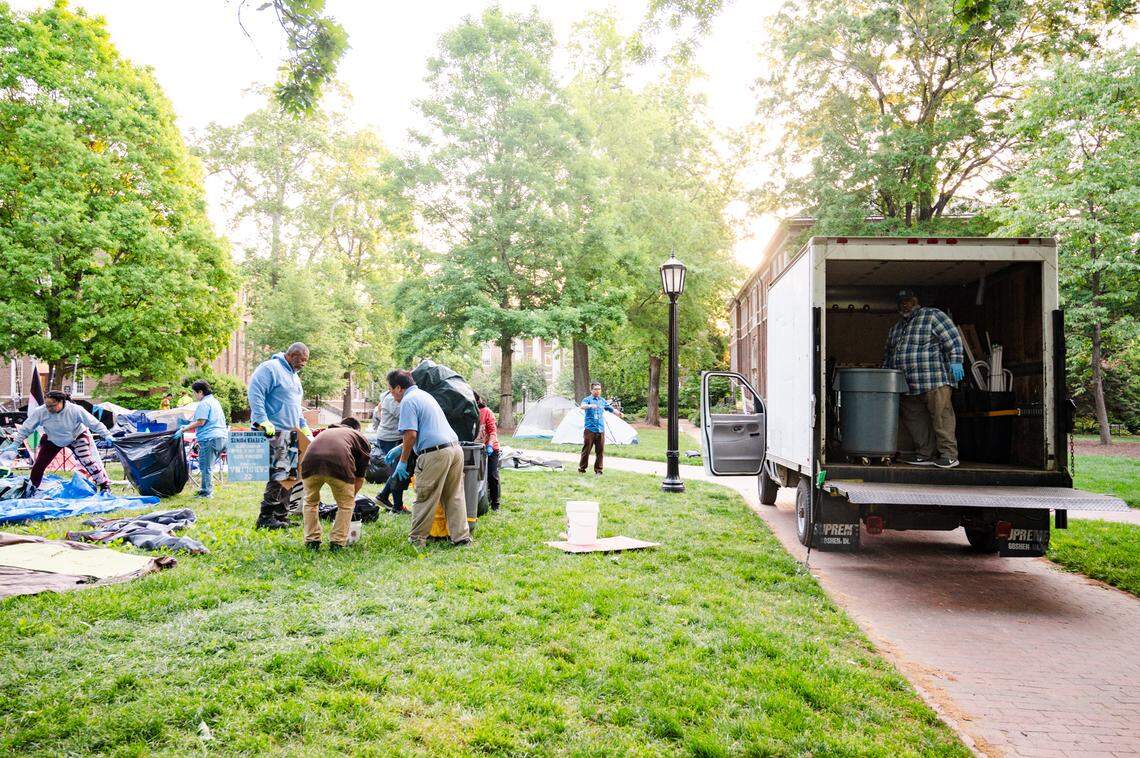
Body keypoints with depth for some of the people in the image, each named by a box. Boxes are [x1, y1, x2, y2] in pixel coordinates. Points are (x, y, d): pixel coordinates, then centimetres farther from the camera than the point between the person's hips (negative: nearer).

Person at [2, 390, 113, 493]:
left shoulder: (75, 410, -32)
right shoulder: (40, 412, -26)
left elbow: (95, 424, -27)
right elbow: (26, 428, -13)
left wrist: (107, 436, -29)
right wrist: (15, 443, -13)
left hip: (76, 437, -3)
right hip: (52, 440, 3)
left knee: (88, 461, -15)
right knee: (38, 465, 2)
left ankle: (104, 485, -3)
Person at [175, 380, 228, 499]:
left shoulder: (204, 403, -9)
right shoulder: (215, 401, 22)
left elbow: (200, 422, -14)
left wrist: (183, 430, -8)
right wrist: (189, 426, 26)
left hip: (209, 438, -10)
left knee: (205, 467, -4)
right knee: (208, 466, 14)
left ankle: (206, 492, -2)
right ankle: (207, 490, 18)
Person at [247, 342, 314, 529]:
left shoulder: (294, 376, 24)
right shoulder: (270, 368, -7)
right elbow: (255, 393, -16)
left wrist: (304, 427, 24)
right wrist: (263, 421, -22)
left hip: (291, 433, 10)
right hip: (274, 432, -10)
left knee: (289, 477, 9)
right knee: (279, 476, -13)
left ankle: (281, 516, 15)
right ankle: (265, 518, -9)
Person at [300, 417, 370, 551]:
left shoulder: (326, 431, 42)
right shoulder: (360, 437, 32)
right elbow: (360, 476, 31)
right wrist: (352, 495, 47)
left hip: (310, 461, 3)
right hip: (339, 463, -3)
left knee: (310, 502, 28)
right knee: (346, 505, 21)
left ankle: (311, 542, 28)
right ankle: (337, 543, 20)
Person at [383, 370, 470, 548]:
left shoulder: (407, 401, -5)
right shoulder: (424, 395, 24)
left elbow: (411, 434, -14)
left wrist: (403, 461, -3)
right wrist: (400, 447, 36)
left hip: (435, 454, -9)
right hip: (455, 448, 9)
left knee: (424, 499, 4)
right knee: (455, 497, 13)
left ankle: (417, 539, 13)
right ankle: (462, 537, 14)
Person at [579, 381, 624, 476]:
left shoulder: (603, 401, 16)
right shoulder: (587, 399, -2)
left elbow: (611, 409, 18)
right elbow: (582, 406, -22)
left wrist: (619, 414, -3)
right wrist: (590, 406, -44)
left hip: (601, 430, 5)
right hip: (589, 429, -4)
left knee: (600, 451, 3)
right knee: (586, 450, -1)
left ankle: (598, 470, 12)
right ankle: (581, 469, 10)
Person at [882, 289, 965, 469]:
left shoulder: (933, 316, 2)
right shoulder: (895, 329, 23)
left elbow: (953, 339, -6)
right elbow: (888, 354, 31)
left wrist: (956, 361, -15)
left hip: (934, 381, -7)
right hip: (908, 385, 7)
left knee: (941, 416, -9)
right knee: (915, 420, 3)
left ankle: (949, 455, -8)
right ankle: (925, 455, 7)